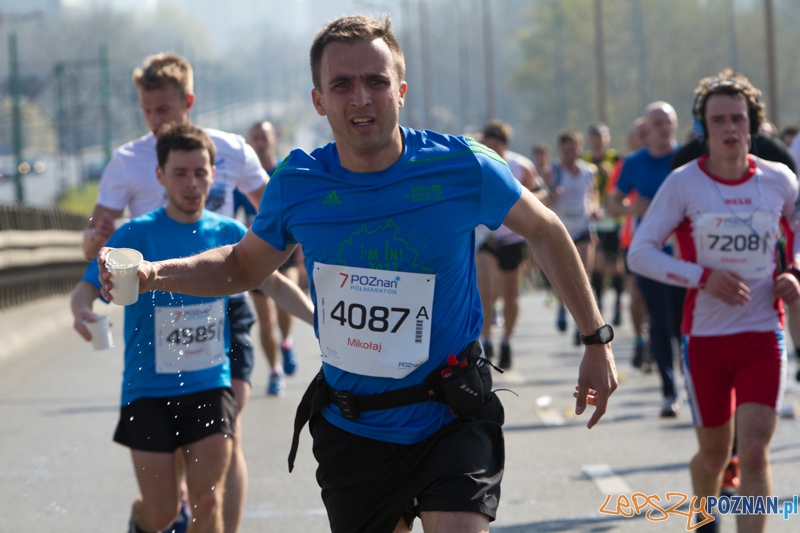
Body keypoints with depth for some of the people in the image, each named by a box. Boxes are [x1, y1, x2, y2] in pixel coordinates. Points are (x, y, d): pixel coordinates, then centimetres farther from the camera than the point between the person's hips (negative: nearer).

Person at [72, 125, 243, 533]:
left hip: (210, 385, 2)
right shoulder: (137, 235, -9)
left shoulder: (228, 233, 1)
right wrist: (81, 310, -38)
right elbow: (87, 287, -15)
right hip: (148, 391, -2)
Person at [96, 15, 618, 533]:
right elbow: (244, 266, 13)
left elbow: (544, 231, 5)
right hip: (352, 429, 3)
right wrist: (152, 274, -4)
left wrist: (597, 339, 6)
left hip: (451, 418, -3)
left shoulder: (462, 167, -12)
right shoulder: (296, 185, -6)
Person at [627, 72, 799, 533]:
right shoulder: (684, 183, -7)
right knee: (714, 454, 13)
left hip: (763, 334, 0)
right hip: (705, 335, 0)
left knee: (755, 454, -14)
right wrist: (703, 277, -19)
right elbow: (639, 253, -8)